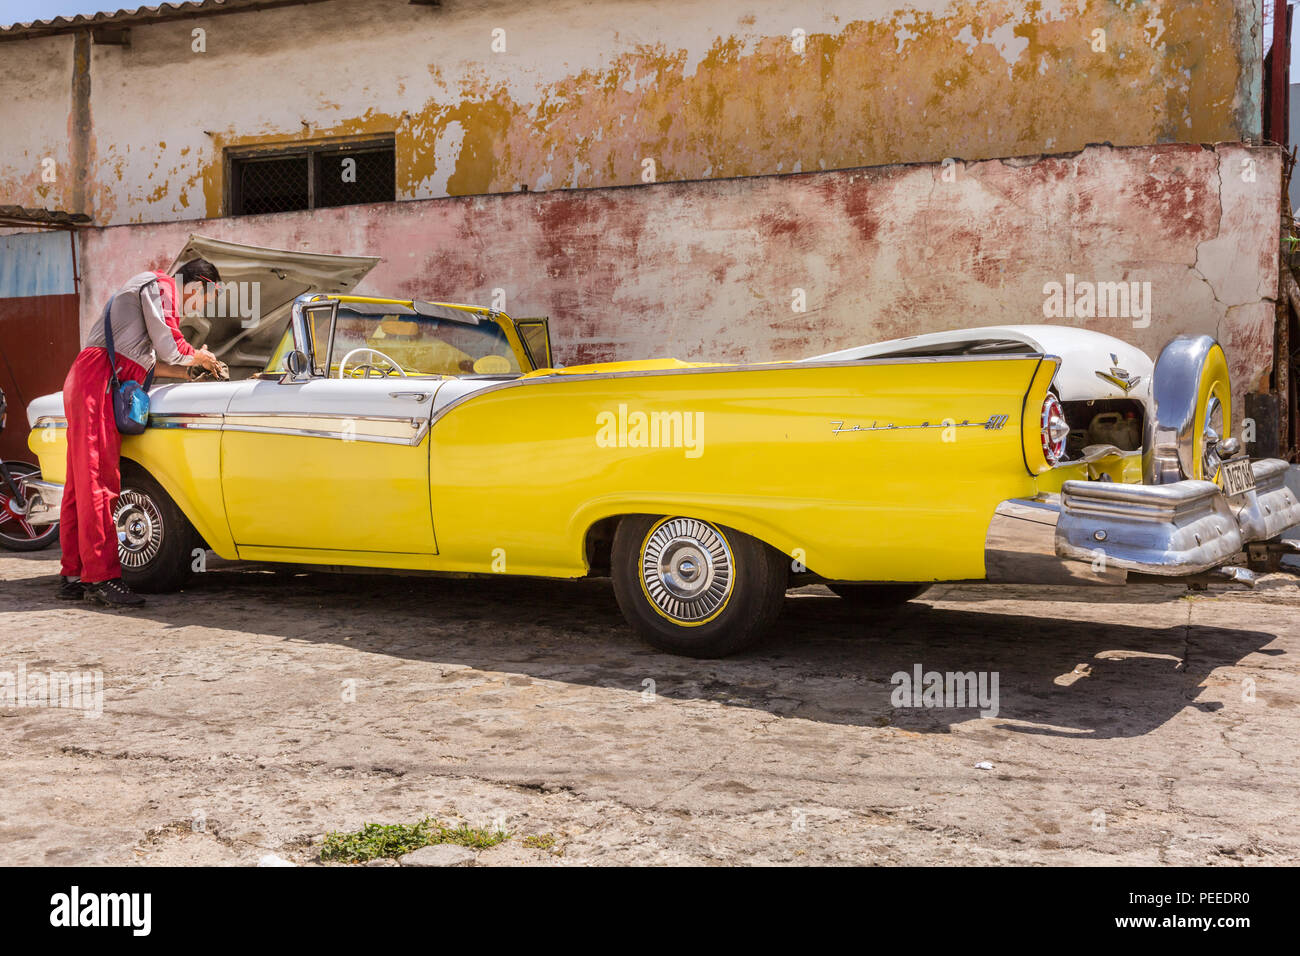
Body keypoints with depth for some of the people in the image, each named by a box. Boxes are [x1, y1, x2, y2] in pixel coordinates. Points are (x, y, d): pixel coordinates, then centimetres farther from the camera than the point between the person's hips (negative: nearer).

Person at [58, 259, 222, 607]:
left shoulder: (151, 287, 29)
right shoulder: (161, 285, -3)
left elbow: (144, 359, 28)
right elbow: (168, 345, -10)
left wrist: (189, 371, 25)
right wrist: (198, 357, 9)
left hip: (84, 382, 10)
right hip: (98, 379, -10)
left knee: (81, 481, 8)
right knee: (98, 478, -12)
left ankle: (73, 576, 11)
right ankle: (101, 578, -13)